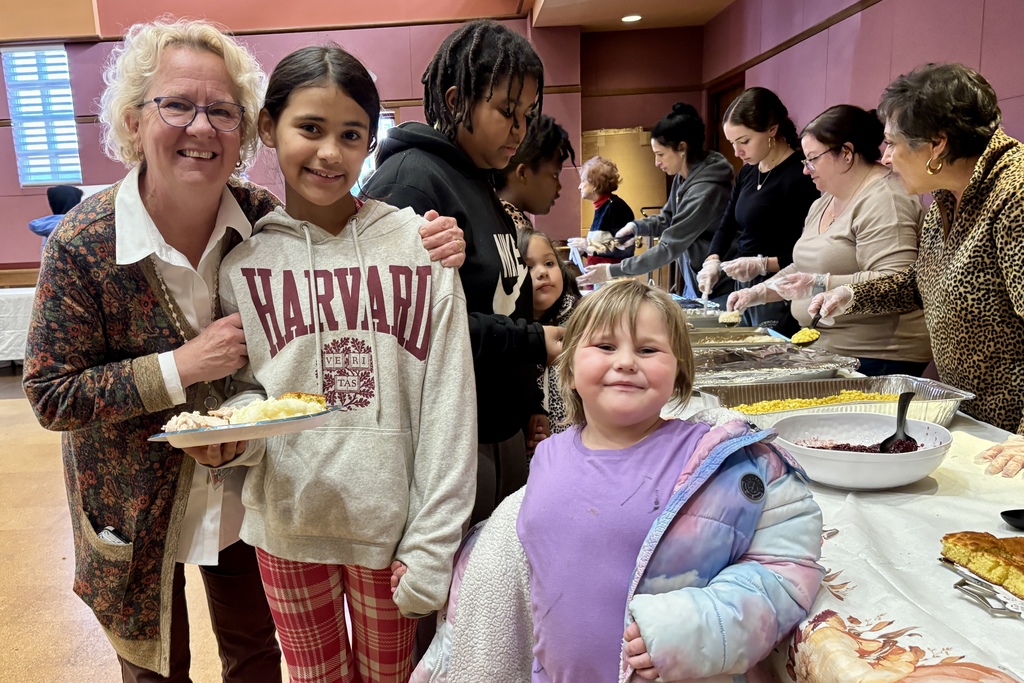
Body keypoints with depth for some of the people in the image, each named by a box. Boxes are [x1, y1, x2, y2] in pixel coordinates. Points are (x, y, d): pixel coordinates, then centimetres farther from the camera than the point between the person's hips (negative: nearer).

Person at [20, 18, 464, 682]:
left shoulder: (263, 218, -13)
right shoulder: (83, 244, -21)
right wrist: (180, 367, -27)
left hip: (245, 495, 3)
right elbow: (51, 395, -15)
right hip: (135, 507, -2)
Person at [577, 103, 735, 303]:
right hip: (694, 283, 8)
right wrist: (635, 226, -5)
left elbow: (669, 248, -26)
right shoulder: (682, 177, 1)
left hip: (718, 289, -8)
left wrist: (613, 271, -24)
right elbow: (667, 218, 16)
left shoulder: (706, 189, -26)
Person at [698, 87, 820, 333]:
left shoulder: (800, 176, -15)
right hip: (744, 289, 8)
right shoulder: (747, 172, 9)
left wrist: (763, 265, -24)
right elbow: (727, 225, 15)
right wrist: (713, 260, -1)